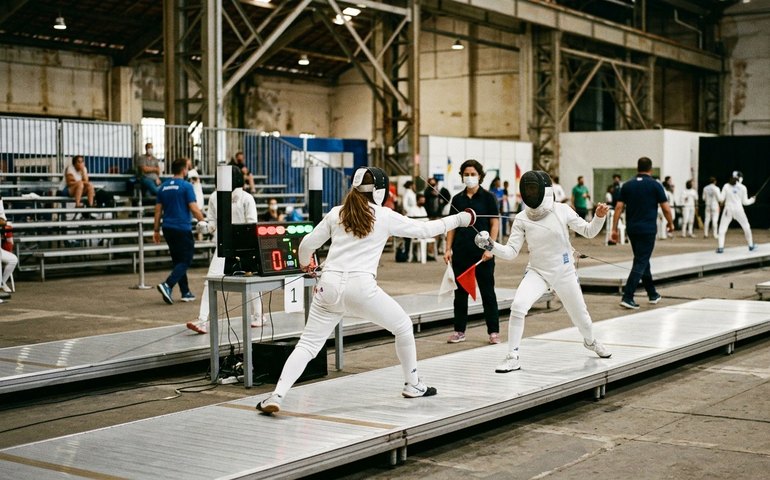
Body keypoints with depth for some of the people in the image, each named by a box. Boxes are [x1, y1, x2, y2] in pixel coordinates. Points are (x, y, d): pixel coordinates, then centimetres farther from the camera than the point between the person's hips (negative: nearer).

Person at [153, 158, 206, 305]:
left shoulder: (163, 187, 9)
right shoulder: (186, 186, -10)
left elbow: (158, 210, 11)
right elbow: (194, 209, -14)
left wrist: (156, 230, 16)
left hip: (168, 228, 7)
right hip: (183, 228, -7)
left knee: (177, 260, 14)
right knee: (185, 260, -2)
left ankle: (185, 292, 18)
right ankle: (167, 285, -20)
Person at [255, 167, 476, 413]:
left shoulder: (336, 213, 11)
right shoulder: (385, 216, 4)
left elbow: (307, 244, 14)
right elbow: (424, 230, 11)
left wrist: (305, 264, 37)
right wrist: (459, 219, 23)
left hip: (331, 286, 3)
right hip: (361, 287, -3)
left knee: (308, 345, 6)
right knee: (403, 326, 21)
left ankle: (276, 396, -12)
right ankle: (413, 384, 30)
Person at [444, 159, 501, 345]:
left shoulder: (488, 197, -3)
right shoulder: (457, 199, 7)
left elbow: (495, 224, -4)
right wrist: (448, 248, 2)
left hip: (482, 251, -3)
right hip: (461, 251, 4)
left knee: (487, 291, 1)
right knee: (460, 291, 7)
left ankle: (494, 331, 8)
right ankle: (459, 331, 15)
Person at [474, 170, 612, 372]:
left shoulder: (562, 211, -13)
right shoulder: (521, 219, -11)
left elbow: (588, 232, -3)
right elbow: (510, 252, -13)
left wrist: (599, 217, -22)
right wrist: (491, 246, -31)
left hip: (564, 272, 0)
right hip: (537, 272, 0)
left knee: (579, 313, 17)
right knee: (517, 307, -26)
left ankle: (590, 341, 52)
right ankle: (512, 358, -16)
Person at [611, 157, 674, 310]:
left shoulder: (627, 185, 4)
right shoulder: (655, 185, -5)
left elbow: (619, 207, -2)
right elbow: (666, 208, -4)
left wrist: (614, 229, 0)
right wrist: (670, 223, 13)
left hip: (632, 229, 5)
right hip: (648, 229, -5)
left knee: (643, 260, 19)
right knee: (640, 263, -4)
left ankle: (652, 294, 29)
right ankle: (627, 297, -14)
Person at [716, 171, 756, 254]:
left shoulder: (726, 186, -1)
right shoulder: (742, 187, -2)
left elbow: (721, 199, -4)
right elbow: (745, 202, 3)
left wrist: (720, 194, 19)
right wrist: (752, 200, 22)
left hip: (728, 210, 0)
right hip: (738, 210, 0)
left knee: (722, 229, 1)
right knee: (747, 227, 21)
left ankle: (720, 248, -16)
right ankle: (751, 246, 29)